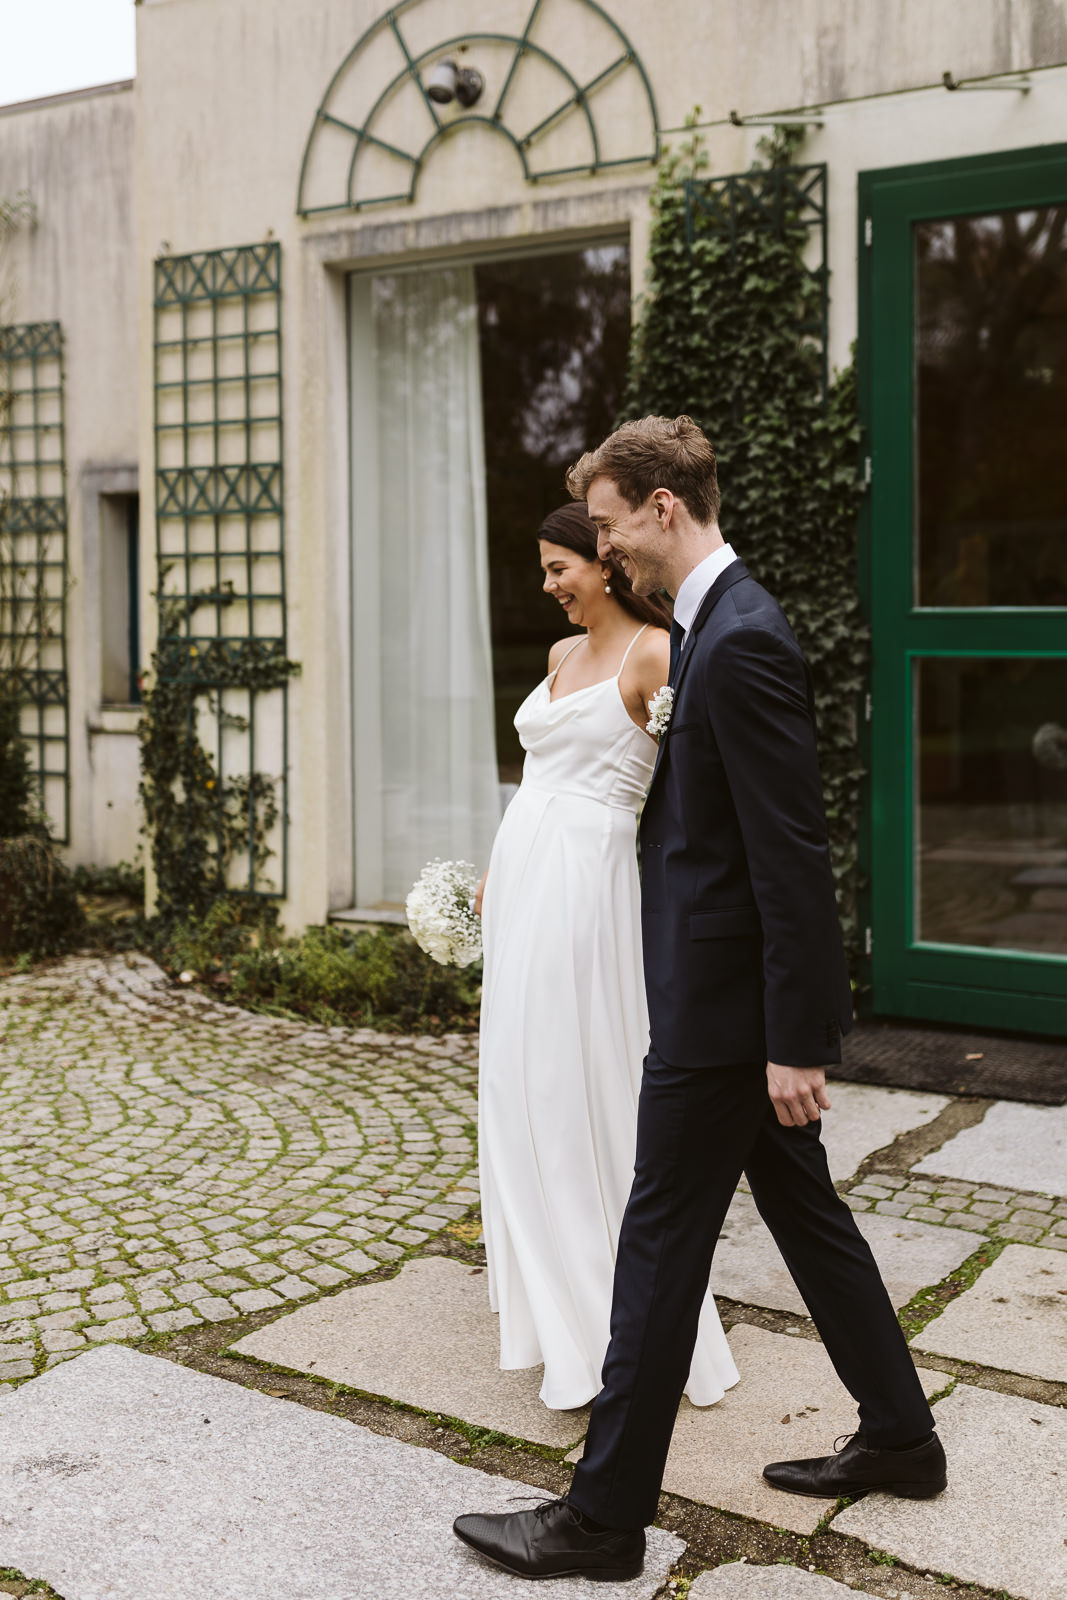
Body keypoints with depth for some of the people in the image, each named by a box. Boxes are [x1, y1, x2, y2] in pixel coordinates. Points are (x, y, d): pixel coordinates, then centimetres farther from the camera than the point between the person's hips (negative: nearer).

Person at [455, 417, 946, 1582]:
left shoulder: (740, 644, -20)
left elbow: (794, 854, -23)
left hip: (722, 1006, -10)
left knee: (660, 1246, 0)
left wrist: (796, 1041, -22)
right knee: (806, 1215, 20)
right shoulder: (718, 626, 12)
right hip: (746, 1000, 10)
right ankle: (899, 1438, 36)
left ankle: (606, 1515, 14)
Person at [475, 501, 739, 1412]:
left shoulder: (654, 652, -9)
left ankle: (613, 1325, 7)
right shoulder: (563, 655, 16)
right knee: (527, 1087, 14)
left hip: (587, 882, -8)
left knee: (583, 1088, -4)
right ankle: (555, 1291, 31)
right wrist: (495, 869, 21)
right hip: (524, 879, 8)